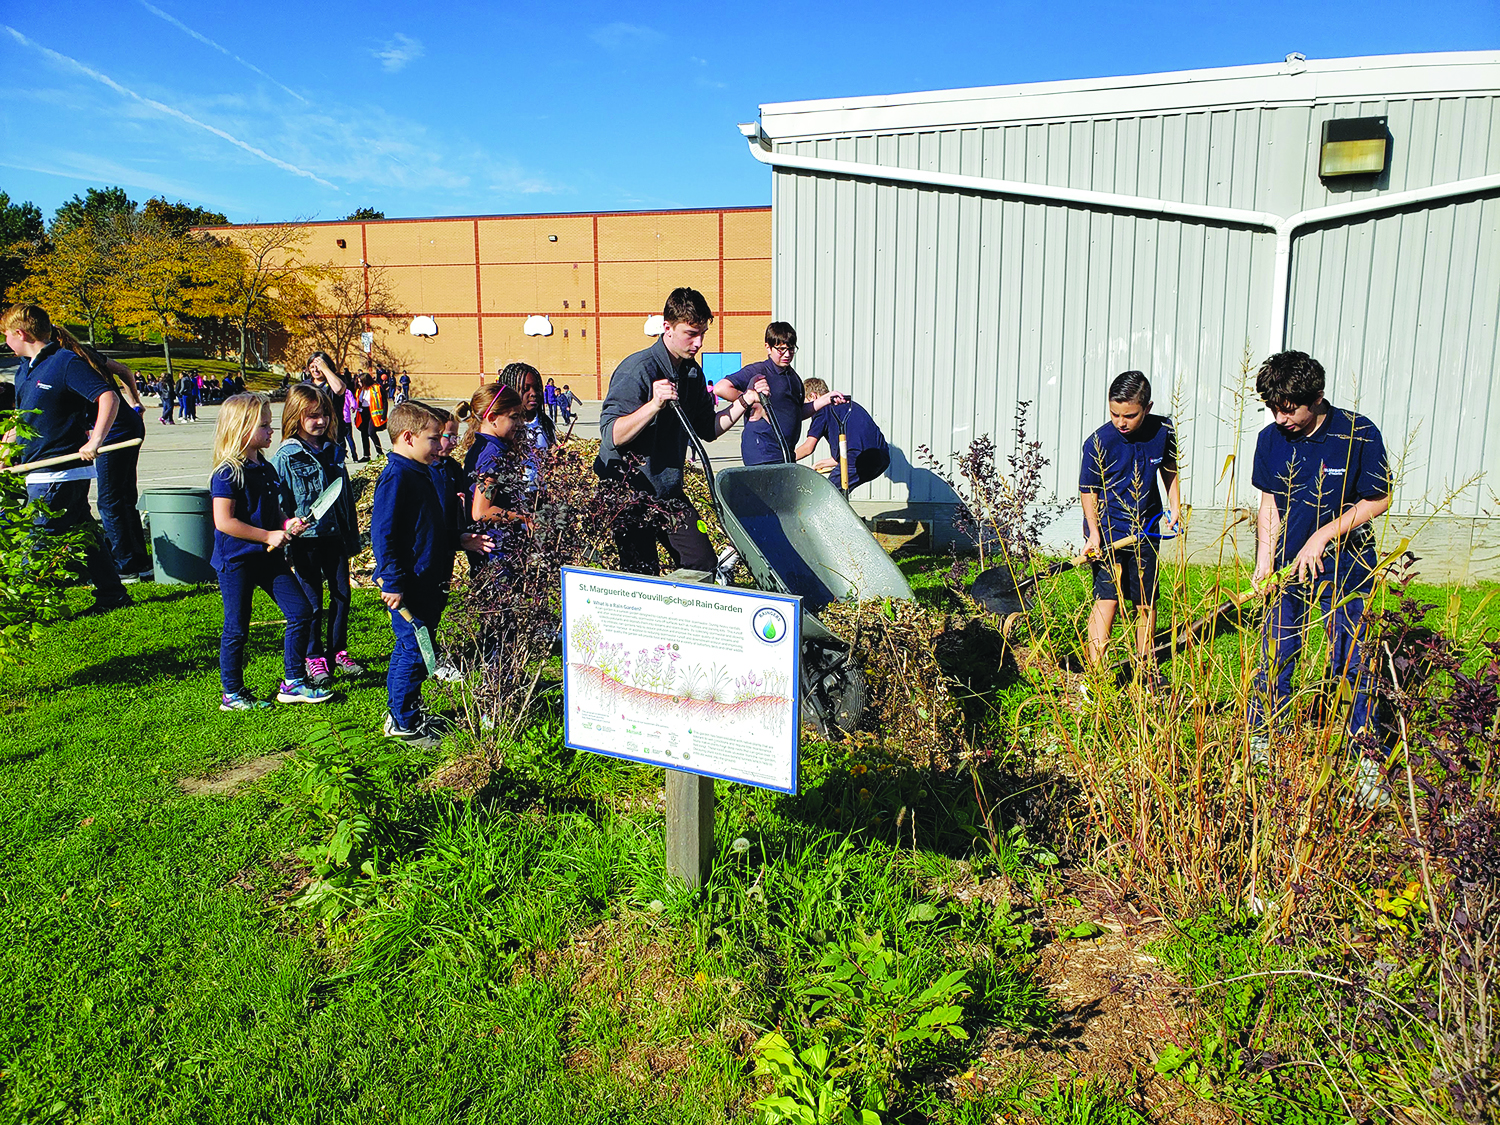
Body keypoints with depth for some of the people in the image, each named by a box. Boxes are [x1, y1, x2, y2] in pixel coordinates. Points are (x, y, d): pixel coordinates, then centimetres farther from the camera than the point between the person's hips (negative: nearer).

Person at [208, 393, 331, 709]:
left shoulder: (266, 469, 11)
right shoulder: (228, 473, -14)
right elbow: (224, 522, -20)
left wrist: (287, 526, 1)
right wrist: (269, 536, -18)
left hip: (269, 558, 7)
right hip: (236, 561, -7)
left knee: (301, 612, 2)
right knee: (236, 629, 4)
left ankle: (292, 682, 13)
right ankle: (232, 694, 18)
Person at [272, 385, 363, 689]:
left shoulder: (334, 451, 9)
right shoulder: (285, 456, -8)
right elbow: (279, 503, -7)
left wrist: (352, 536, 16)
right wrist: (286, 535, -12)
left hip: (335, 536, 5)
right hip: (306, 540, -5)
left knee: (342, 595, 10)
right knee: (312, 602, 3)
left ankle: (338, 652, 25)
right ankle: (314, 659, 16)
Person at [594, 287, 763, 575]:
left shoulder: (693, 372, 7)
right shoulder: (638, 370, -18)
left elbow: (707, 429, 14)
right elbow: (611, 436, -26)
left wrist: (744, 401, 4)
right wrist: (654, 405, -38)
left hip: (669, 491, 7)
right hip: (628, 494, -7)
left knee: (705, 566, 1)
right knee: (643, 577, -4)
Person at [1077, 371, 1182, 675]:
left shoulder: (1163, 430, -6)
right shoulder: (1099, 442, -17)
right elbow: (1087, 490, -8)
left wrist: (1175, 506, 6)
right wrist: (1094, 533, -15)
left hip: (1146, 529, 4)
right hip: (1107, 530, -4)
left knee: (1146, 602, 12)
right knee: (1107, 599, -12)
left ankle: (1145, 665, 30)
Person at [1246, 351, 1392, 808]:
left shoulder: (1359, 434, -13)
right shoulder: (1271, 438, -2)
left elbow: (1377, 500, -6)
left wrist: (1323, 535, -15)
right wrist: (1265, 559, -2)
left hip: (1345, 568, -3)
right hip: (1288, 566, 3)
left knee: (1353, 666, 1)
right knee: (1275, 657, 9)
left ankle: (1364, 759, 14)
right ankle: (1260, 738, 25)